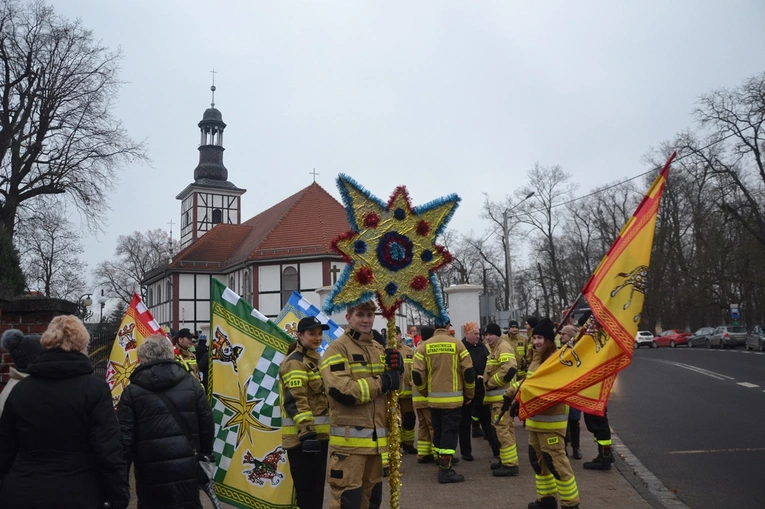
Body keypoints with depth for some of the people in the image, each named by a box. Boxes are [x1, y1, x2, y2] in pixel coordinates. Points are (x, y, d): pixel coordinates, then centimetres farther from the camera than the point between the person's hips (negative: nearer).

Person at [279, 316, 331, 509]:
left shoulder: (315, 359, 17)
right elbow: (295, 401, -22)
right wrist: (306, 431, -28)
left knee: (317, 485, 17)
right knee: (306, 487, -4)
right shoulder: (295, 362, -13)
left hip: (319, 433, 9)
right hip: (302, 435, -9)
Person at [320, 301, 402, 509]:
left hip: (376, 436, 7)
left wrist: (396, 369, -6)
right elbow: (341, 391, -23)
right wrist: (382, 382, -17)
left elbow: (392, 384, 16)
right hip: (349, 437, -7)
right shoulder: (337, 349, -10)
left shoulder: (379, 349, 13)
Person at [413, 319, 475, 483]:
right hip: (453, 398, -3)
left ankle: (442, 464, 25)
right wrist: (469, 395, 8)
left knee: (438, 431, 16)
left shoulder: (424, 346, 0)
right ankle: (445, 470, -1)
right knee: (450, 432, 0)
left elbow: (417, 374, -2)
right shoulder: (457, 344, -5)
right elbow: (469, 372, -4)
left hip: (433, 399, 3)